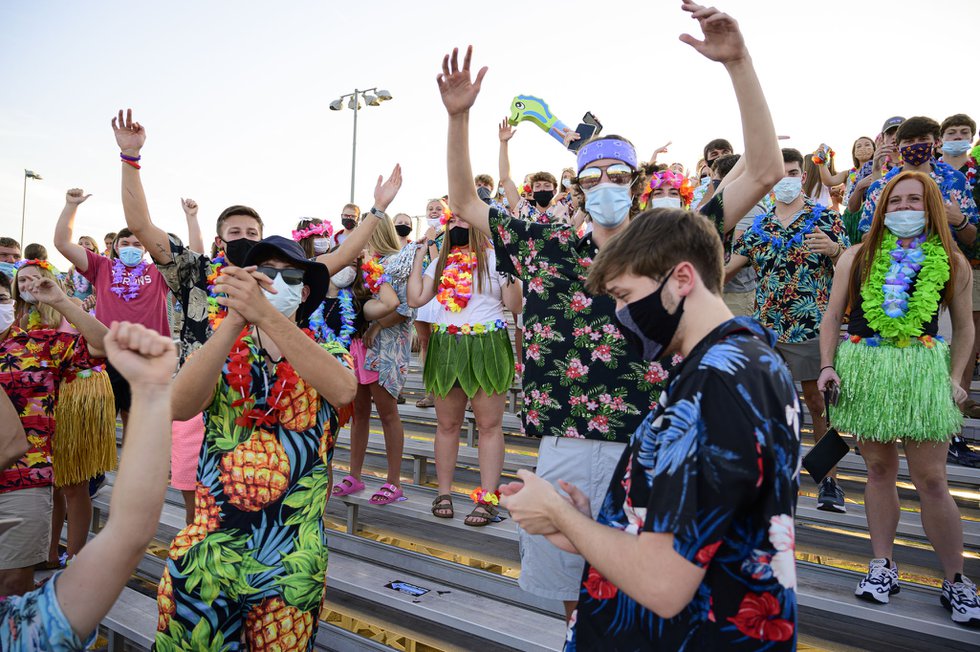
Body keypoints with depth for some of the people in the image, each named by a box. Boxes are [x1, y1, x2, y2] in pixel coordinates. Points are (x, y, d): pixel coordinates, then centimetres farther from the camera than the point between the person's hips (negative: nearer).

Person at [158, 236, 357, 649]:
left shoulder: (327, 355, 1)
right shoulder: (221, 355, 2)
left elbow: (343, 390, -24)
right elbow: (179, 407, -20)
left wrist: (265, 313, -33)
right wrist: (233, 320, -33)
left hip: (293, 566, 0)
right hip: (205, 557, 1)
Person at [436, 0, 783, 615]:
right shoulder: (547, 248, 7)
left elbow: (764, 172, -5)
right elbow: (465, 202, 13)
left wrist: (738, 62, -12)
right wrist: (459, 117, 3)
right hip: (563, 452, 2)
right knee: (577, 601, 19)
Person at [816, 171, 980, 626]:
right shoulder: (858, 256, 7)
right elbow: (832, 316, 7)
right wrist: (828, 365, -3)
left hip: (924, 371, -1)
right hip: (863, 370, 1)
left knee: (931, 480, -1)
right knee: (879, 469, 10)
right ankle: (882, 565, 22)